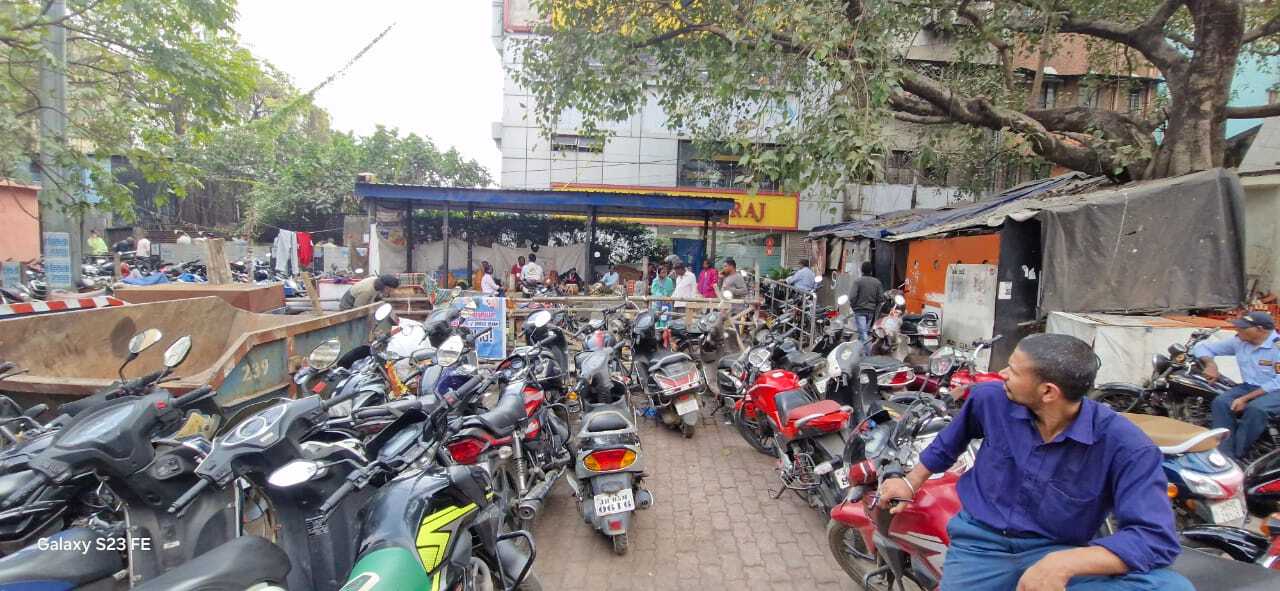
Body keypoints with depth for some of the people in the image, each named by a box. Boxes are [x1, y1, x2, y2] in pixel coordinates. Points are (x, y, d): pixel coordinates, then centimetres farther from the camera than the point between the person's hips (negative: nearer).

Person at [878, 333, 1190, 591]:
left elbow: (1156, 536, -21)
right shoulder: (990, 398, -7)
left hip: (1055, 551, -1)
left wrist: (1063, 563, -36)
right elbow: (951, 440, 13)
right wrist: (912, 482, 23)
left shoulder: (1125, 446, -15)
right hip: (980, 540, 1)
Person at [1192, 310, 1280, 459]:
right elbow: (1202, 347, 10)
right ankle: (1224, 454, -27)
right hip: (1249, 386, 5)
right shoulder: (1239, 342, 0)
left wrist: (1246, 398, -26)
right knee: (1220, 402, -24)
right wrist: (1210, 364, -11)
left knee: (1255, 408, -36)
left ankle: (1236, 455, -24)